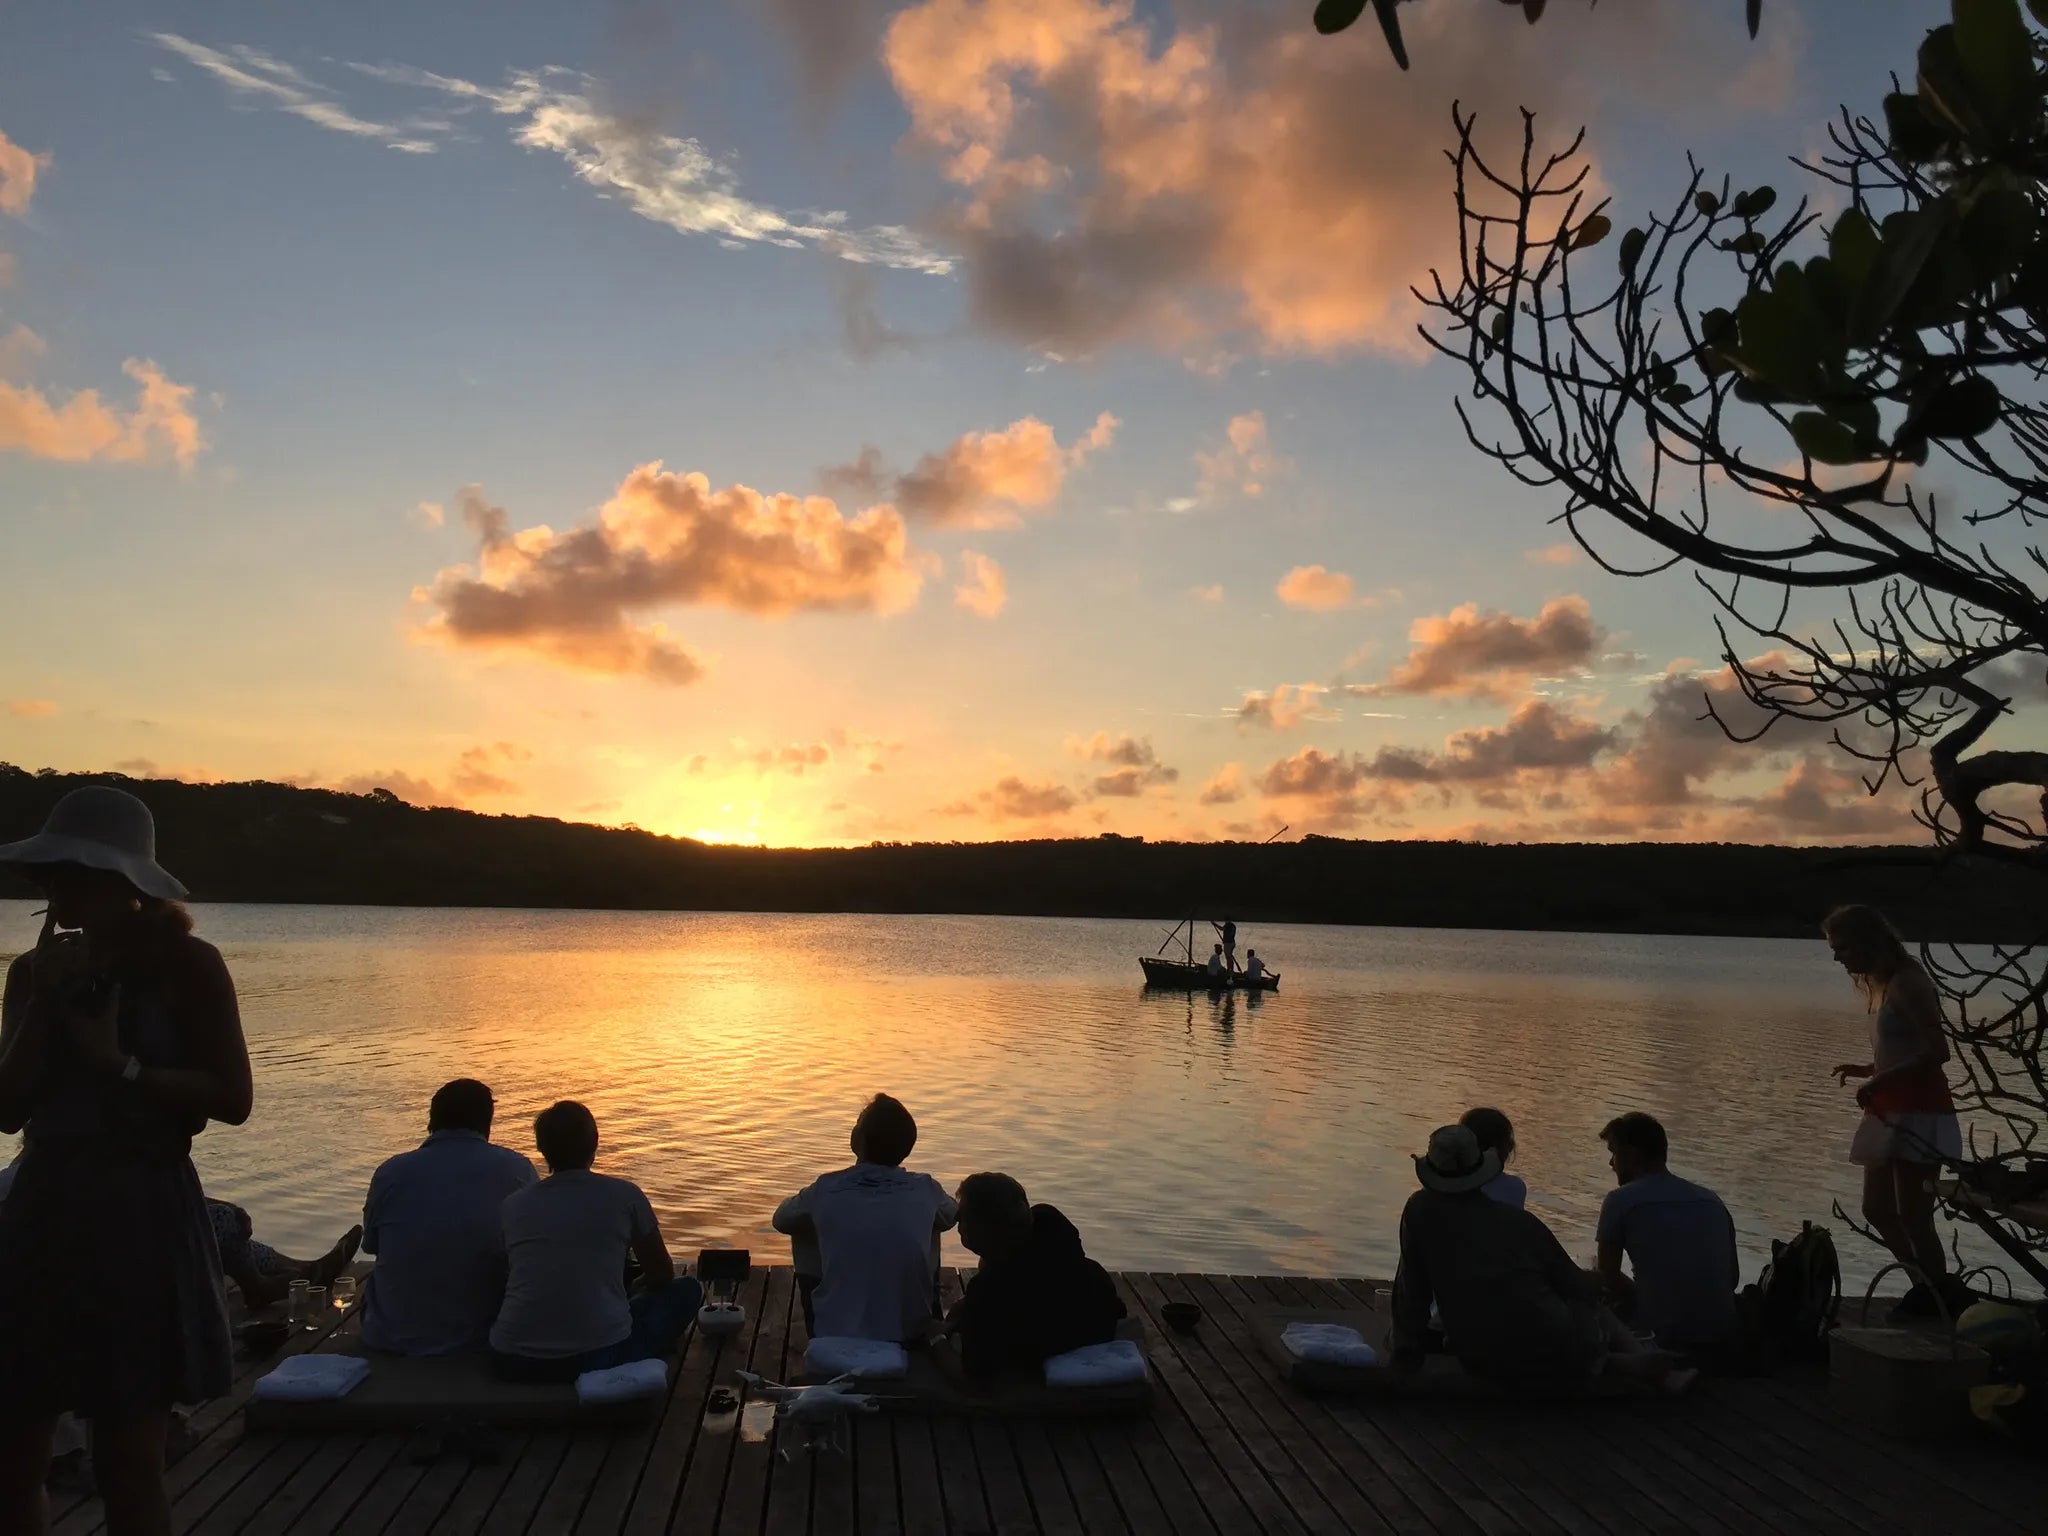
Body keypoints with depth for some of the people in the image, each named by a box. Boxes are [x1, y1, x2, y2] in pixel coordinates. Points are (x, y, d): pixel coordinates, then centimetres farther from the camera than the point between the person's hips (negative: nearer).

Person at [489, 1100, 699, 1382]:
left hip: (513, 1363, 3)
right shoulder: (625, 1196, 1)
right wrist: (637, 1286, 37)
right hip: (598, 1355, -3)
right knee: (687, 1290, 19)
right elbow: (662, 1276, 13)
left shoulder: (511, 1205, 8)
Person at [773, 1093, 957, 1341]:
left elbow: (781, 1220, 10)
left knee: (803, 1228, 19)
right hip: (909, 1330, 1)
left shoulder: (824, 1190, -12)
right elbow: (950, 1217, 15)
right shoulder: (926, 1190, -9)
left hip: (834, 1331, -1)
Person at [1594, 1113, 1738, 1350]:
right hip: (1722, 1334, 6)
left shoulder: (1620, 1200, -4)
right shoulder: (1710, 1198, 12)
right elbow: (1733, 1276, 16)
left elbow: (1608, 1277, -2)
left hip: (1663, 1335, -6)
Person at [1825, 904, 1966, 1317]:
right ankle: (1930, 1288, 23)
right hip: (1891, 1113, 10)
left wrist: (1879, 1081, -21)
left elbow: (1936, 1052, -21)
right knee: (1877, 1210, 12)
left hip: (1919, 1114, -10)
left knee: (1913, 1216, -5)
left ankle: (1939, 1298, 7)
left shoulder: (1906, 983, -13)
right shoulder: (1880, 986, 15)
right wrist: (1867, 1070, 9)